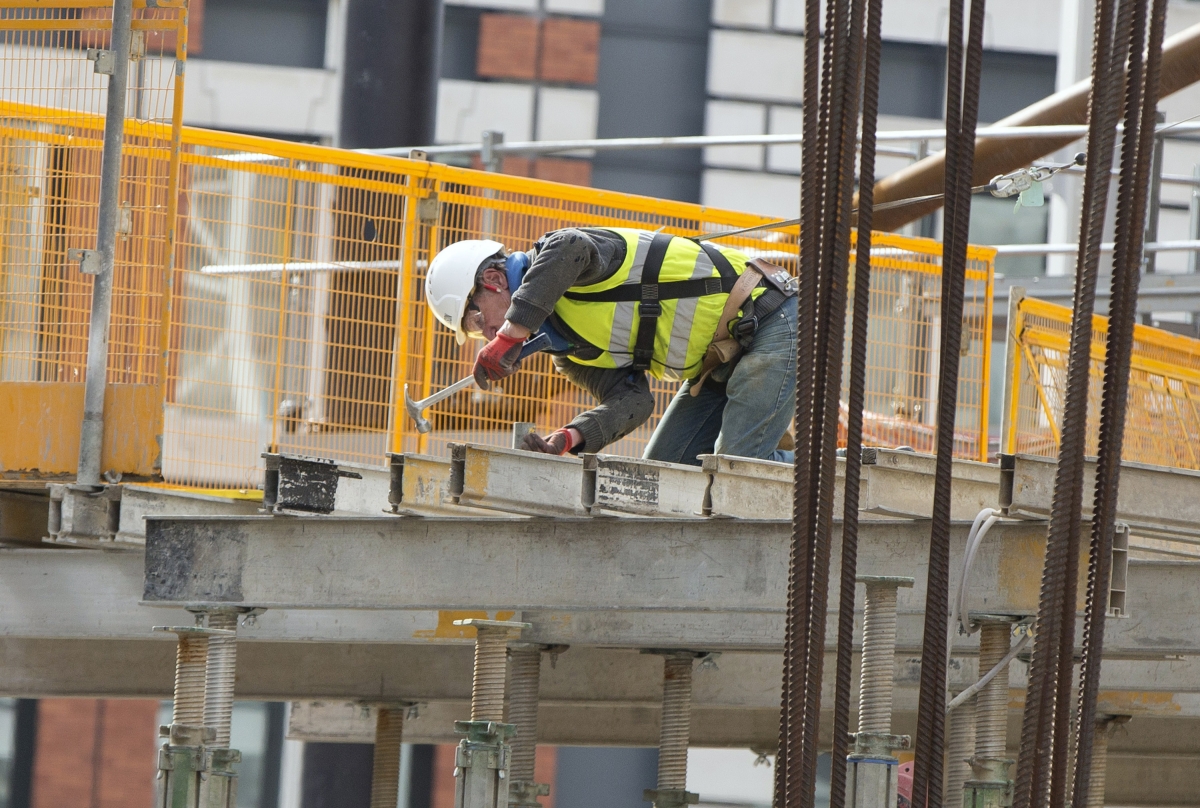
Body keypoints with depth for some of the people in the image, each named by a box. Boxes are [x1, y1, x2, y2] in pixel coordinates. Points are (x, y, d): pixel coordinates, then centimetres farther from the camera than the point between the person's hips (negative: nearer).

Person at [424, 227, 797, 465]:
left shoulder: (553, 254, -14)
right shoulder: (568, 353, 12)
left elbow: (570, 249, -41)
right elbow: (632, 401, -4)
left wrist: (510, 335, -40)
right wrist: (568, 438, -21)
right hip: (723, 359, 10)